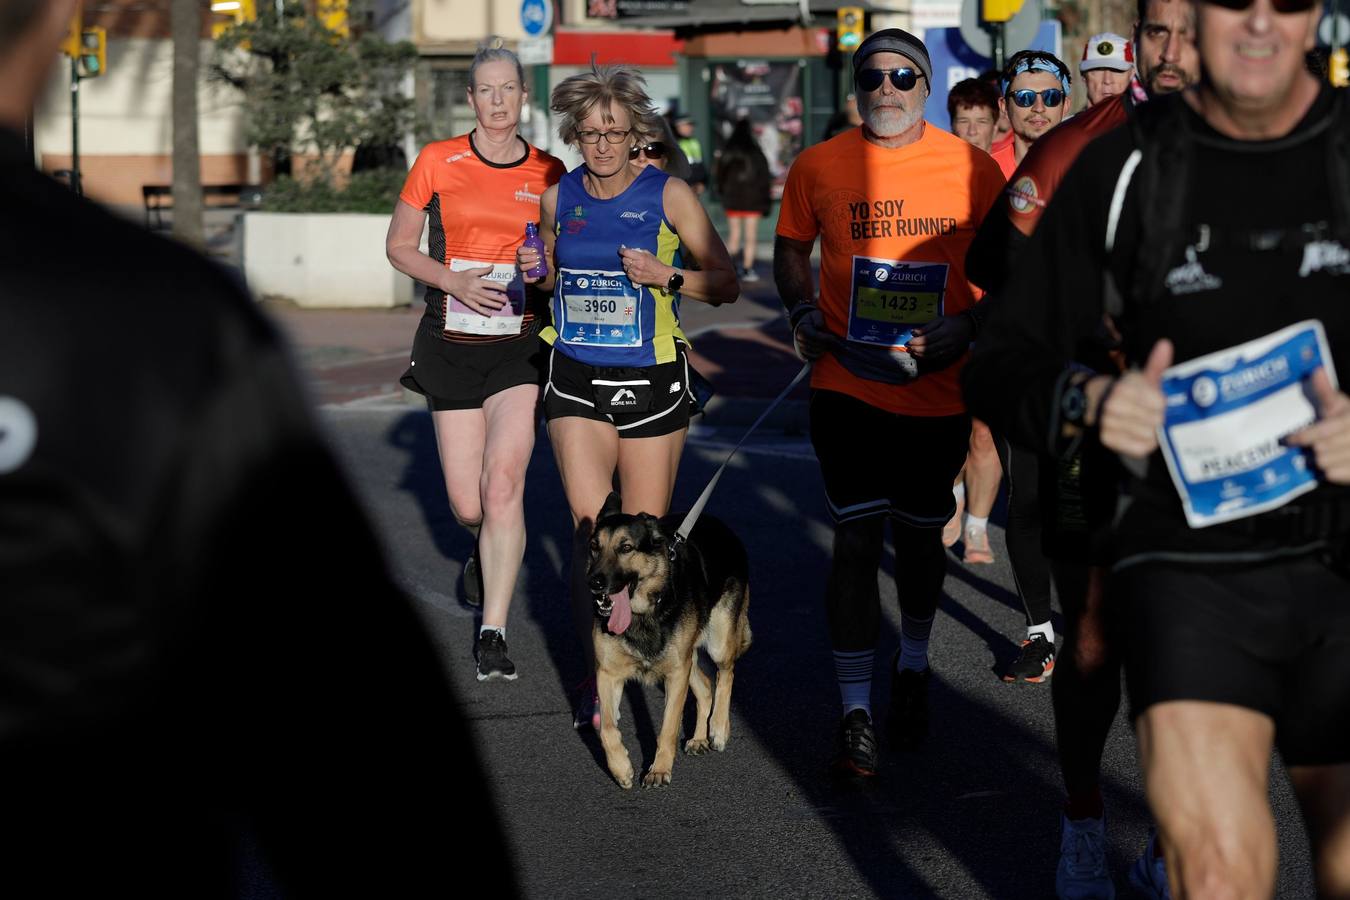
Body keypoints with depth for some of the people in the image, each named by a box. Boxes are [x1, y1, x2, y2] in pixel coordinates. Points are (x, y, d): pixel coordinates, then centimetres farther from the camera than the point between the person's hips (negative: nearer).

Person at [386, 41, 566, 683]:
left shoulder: (549, 174, 4)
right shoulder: (437, 162, 0)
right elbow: (398, 246, 6)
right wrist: (453, 281, -11)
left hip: (521, 347, -1)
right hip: (452, 345, 1)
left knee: (503, 483, -18)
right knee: (467, 505, 4)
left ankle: (492, 634, -14)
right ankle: (488, 551, 41)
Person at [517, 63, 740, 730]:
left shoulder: (668, 194, -5)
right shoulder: (558, 198, 4)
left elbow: (726, 284, -2)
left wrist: (665, 276, -18)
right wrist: (533, 273, 0)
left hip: (651, 380, -1)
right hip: (577, 378, 2)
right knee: (592, 522, -13)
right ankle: (597, 677, -8)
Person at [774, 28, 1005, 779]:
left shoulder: (972, 169, -4)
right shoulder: (819, 166, -1)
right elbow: (791, 247, 14)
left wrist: (967, 326, -13)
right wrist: (802, 311, -4)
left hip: (937, 390, 1)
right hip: (847, 386, 0)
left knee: (920, 536, 15)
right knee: (857, 540, -3)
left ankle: (914, 667, 41)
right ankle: (858, 712, 2)